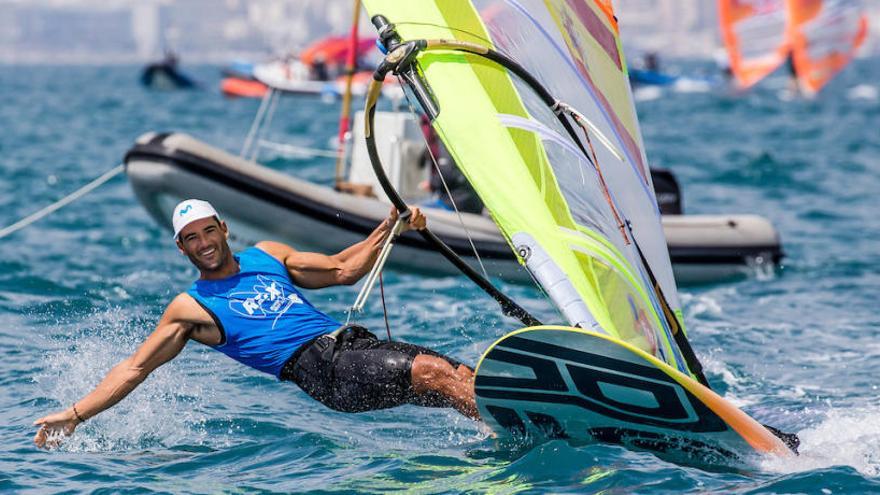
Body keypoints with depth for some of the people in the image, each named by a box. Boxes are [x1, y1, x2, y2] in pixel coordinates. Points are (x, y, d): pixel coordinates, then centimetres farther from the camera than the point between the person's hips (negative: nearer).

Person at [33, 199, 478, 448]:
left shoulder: (266, 255, 24)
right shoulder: (191, 308, 10)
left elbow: (343, 270, 27)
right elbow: (134, 368, 9)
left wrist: (390, 227, 14)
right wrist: (74, 415, 1)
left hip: (355, 342, 6)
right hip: (317, 367, -6)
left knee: (463, 376, -13)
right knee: (431, 372, -28)